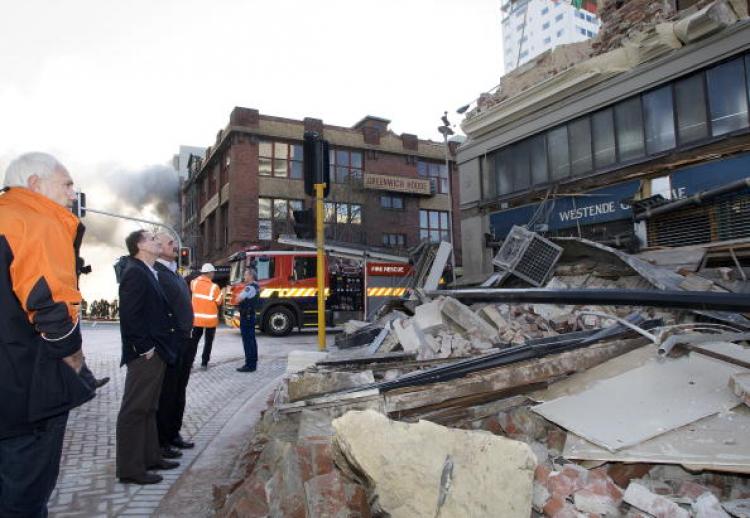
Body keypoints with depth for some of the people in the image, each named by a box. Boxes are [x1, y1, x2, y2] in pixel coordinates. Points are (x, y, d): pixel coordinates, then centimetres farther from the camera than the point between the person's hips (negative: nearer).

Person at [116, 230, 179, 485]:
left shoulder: (148, 273, 15)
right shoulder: (134, 272, -14)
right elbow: (129, 314, -21)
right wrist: (144, 348, -18)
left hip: (156, 352, 10)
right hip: (145, 354, -10)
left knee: (148, 408, 17)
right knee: (134, 410, -1)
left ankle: (150, 457, 29)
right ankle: (130, 469, 8)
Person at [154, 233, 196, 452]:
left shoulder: (175, 274, 17)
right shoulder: (155, 273, -12)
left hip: (184, 342, 9)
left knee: (179, 391, 16)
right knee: (165, 393, 1)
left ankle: (173, 433, 28)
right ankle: (161, 440, 13)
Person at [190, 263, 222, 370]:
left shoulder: (194, 283, -5)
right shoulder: (214, 287, -17)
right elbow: (219, 302, -7)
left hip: (197, 317, 4)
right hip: (210, 318, -4)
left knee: (194, 340, 16)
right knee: (208, 341, 9)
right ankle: (204, 363, 10)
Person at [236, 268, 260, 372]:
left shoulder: (249, 287, -17)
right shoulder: (256, 287, 14)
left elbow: (238, 299, -21)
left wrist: (239, 294, -2)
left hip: (246, 316, -10)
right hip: (251, 315, 10)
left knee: (247, 341, -8)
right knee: (252, 340, 14)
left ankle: (249, 365, -7)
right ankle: (253, 363, 20)